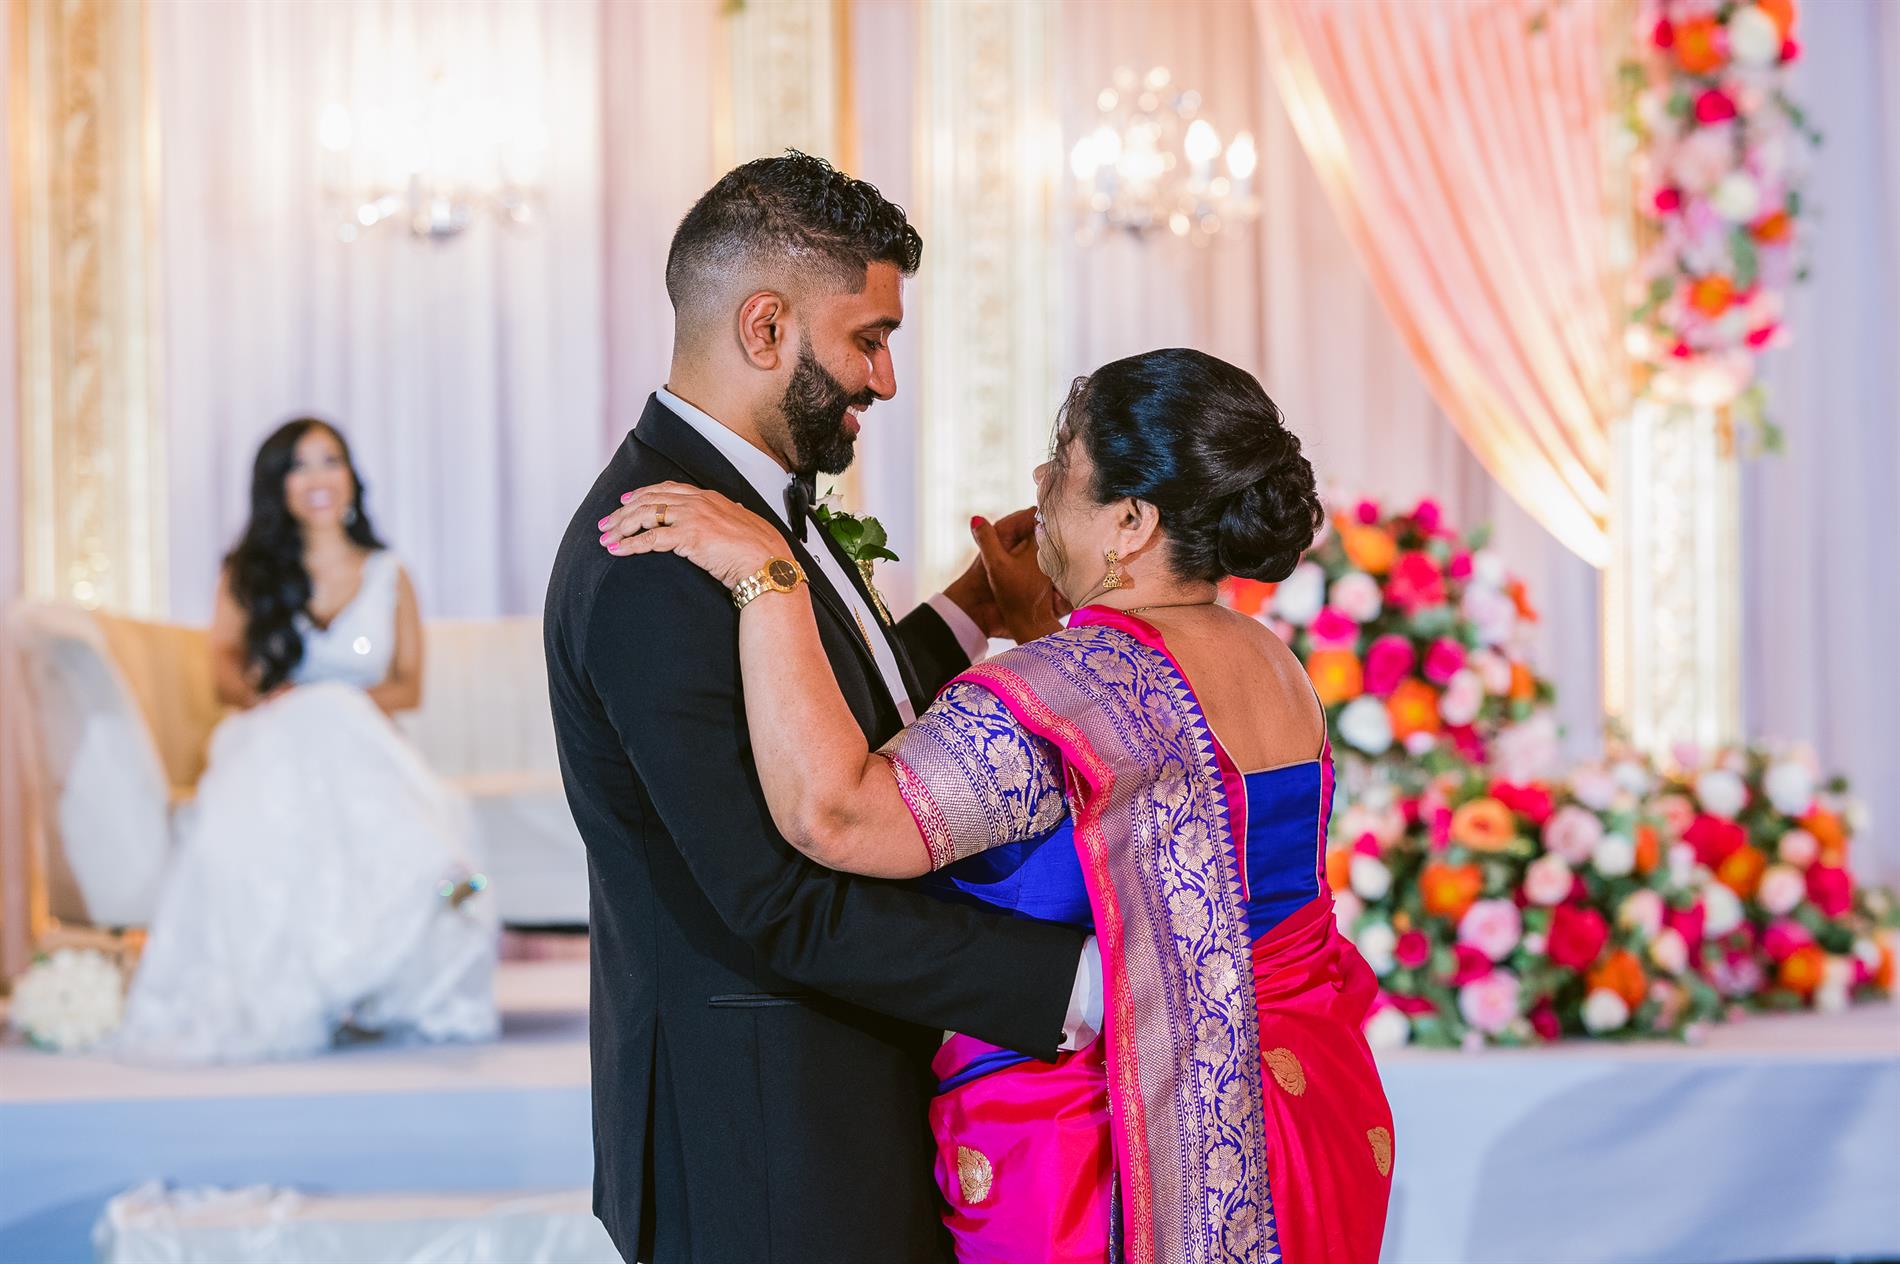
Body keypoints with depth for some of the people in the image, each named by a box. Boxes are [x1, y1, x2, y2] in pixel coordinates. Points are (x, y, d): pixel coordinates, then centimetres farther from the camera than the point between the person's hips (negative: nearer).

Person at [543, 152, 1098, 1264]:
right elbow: (787, 904, -25)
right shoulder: (656, 567, -23)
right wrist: (1084, 979, -24)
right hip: (767, 1141, -9)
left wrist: (973, 612, 16)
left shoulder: (748, 504, 8)